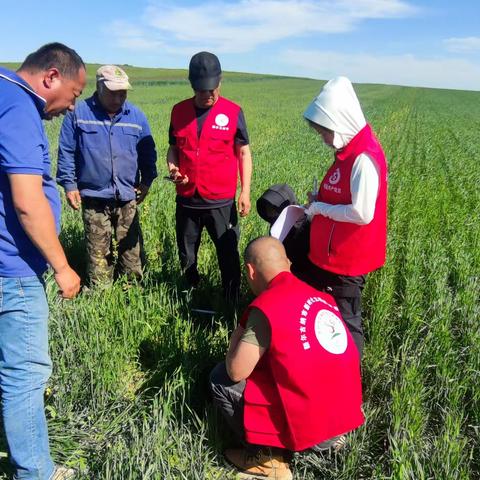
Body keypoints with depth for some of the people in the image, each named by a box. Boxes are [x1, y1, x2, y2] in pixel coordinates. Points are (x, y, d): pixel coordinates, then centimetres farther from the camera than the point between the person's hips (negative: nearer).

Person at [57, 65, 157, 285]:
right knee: (98, 252, 7)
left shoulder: (136, 116, 4)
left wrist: (147, 181, 6)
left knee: (132, 249, 9)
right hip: (94, 197, -2)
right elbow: (66, 152, 2)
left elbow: (148, 153, 13)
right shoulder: (79, 113, -2)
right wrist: (69, 184, -2)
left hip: (128, 197, 2)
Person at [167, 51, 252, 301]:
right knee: (187, 258, 16)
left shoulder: (233, 112, -4)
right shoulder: (179, 111, 4)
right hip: (186, 199, 3)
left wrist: (245, 191, -7)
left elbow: (244, 153, 0)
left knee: (228, 257, 5)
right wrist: (172, 167, -8)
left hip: (221, 202, -3)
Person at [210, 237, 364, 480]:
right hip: (346, 415, 7)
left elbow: (236, 372, -12)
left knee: (220, 379, 3)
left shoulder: (266, 305, -17)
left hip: (312, 425, -7)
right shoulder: (320, 296, 4)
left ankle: (269, 458, 6)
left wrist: (238, 335, 6)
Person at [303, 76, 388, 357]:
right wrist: (321, 199, 0)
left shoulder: (364, 158, -25)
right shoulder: (350, 150, 5)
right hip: (331, 253, 10)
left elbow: (362, 214, -28)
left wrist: (320, 208, -17)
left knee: (345, 321, 7)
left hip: (348, 259, -10)